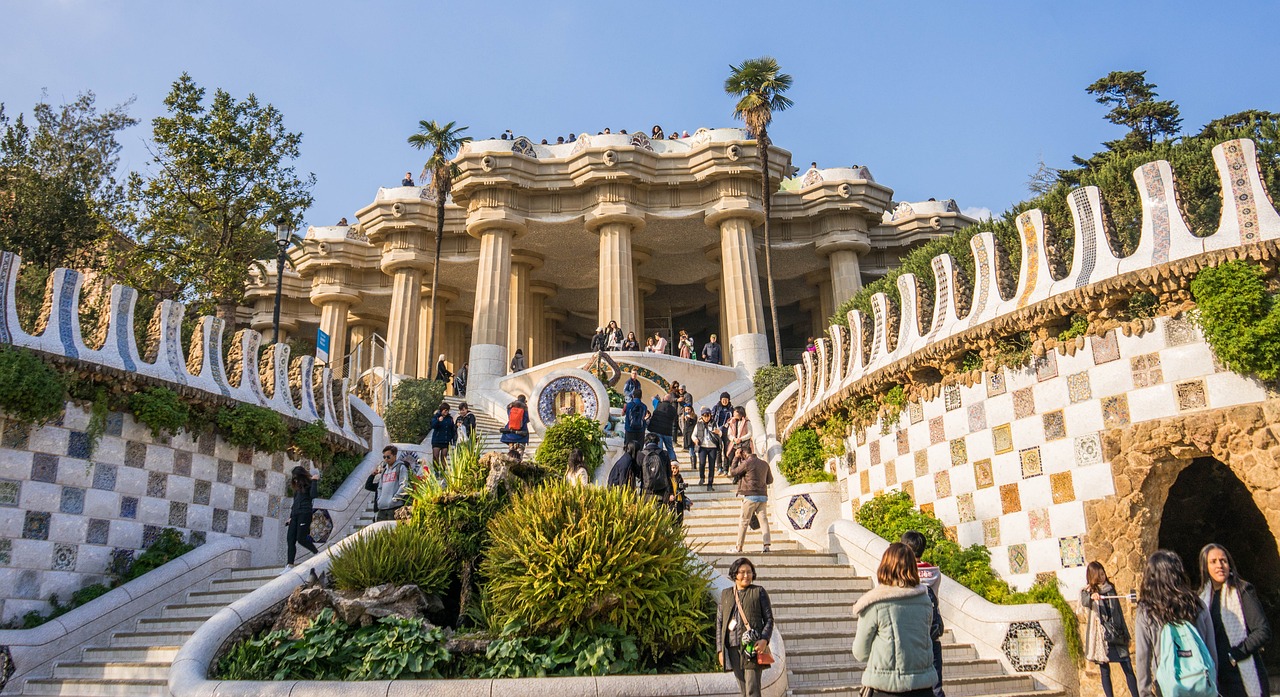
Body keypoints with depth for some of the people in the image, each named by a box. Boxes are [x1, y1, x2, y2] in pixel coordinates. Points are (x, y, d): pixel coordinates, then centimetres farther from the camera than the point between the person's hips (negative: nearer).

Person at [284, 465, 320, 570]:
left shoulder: (309, 484, 0)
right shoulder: (296, 487, 22)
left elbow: (314, 495, -19)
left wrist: (315, 481, -18)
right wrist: (291, 517, 22)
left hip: (305, 514, -8)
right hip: (295, 515, 8)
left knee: (301, 538, -14)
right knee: (290, 539, -2)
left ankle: (317, 553, 5)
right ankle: (290, 565, -5)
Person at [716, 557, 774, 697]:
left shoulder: (759, 592, 4)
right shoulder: (725, 594, 13)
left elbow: (769, 619, 2)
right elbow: (719, 623, 13)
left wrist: (764, 639, -14)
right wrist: (720, 649, 6)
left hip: (753, 647, -4)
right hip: (732, 647, 4)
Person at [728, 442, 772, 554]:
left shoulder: (747, 463, -9)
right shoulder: (764, 463, 11)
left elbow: (732, 472, 0)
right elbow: (770, 480, 20)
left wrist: (737, 458, 6)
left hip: (750, 496, -5)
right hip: (763, 496, 5)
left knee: (744, 522, 2)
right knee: (764, 520, 4)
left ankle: (738, 548, 6)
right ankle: (766, 545, -8)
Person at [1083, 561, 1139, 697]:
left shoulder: (1111, 588, 11)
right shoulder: (1088, 591, -1)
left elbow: (1118, 610, 16)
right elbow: (1084, 602, -25)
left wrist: (1125, 632, 14)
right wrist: (1091, 597, -47)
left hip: (1116, 633, 3)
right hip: (1100, 635, -3)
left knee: (1128, 668, -1)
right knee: (1105, 671, 1)